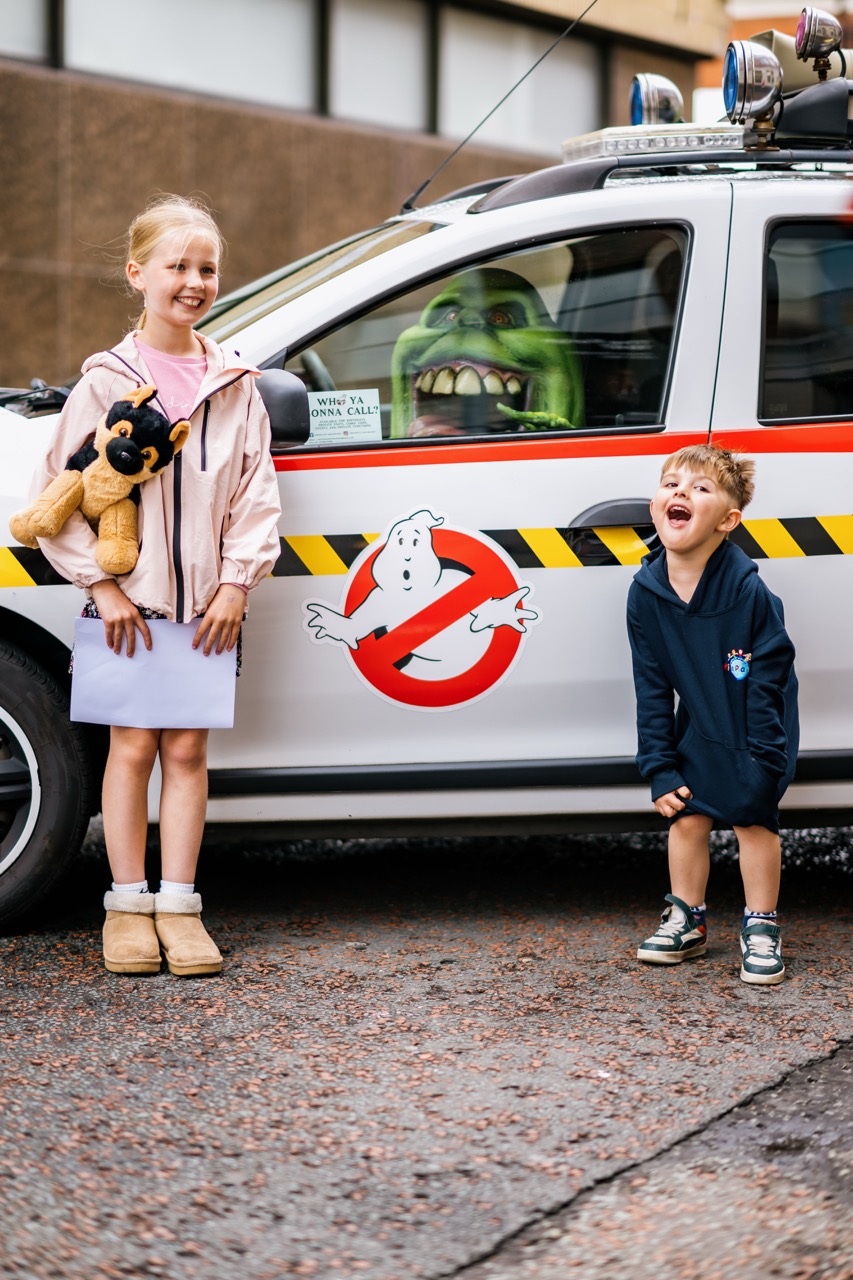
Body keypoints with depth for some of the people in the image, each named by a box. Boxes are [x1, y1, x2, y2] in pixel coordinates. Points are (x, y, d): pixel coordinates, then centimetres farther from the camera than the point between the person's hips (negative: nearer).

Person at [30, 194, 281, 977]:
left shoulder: (234, 387, 6)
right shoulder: (107, 383, -2)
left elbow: (256, 495, 6)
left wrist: (237, 582, -4)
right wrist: (102, 583, -9)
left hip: (206, 601, 2)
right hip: (129, 597, -2)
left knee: (187, 749, 5)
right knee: (134, 746, 2)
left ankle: (179, 905, 11)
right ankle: (128, 907, 11)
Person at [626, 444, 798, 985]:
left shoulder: (748, 590, -25)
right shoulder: (646, 593, -13)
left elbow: (767, 680, -17)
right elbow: (652, 687, -5)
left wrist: (764, 760, -17)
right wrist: (660, 769, -6)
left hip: (757, 729, -4)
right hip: (700, 728, 4)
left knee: (752, 815, -2)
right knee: (687, 815, 4)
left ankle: (761, 930, 13)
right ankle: (687, 921, 22)